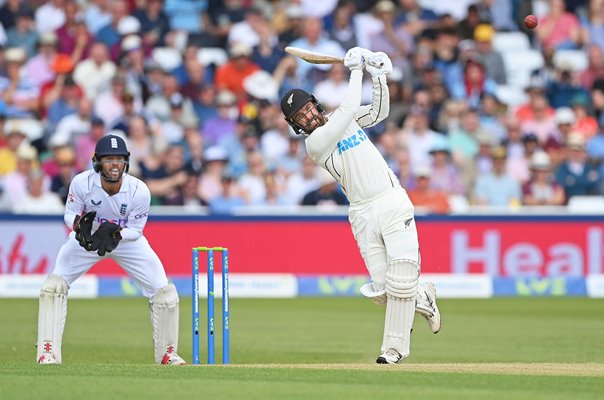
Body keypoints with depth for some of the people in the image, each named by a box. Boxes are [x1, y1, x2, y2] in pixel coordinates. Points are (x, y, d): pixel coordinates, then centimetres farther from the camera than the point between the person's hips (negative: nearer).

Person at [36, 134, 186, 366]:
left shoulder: (139, 191, -28)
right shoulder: (82, 183, -28)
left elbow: (136, 229, -17)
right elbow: (70, 214, -13)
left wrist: (115, 233, -37)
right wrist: (79, 224, -36)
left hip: (127, 239, 0)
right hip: (87, 237, 0)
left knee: (164, 292, -9)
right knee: (54, 285, -17)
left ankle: (167, 353, 10)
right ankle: (47, 352, -10)